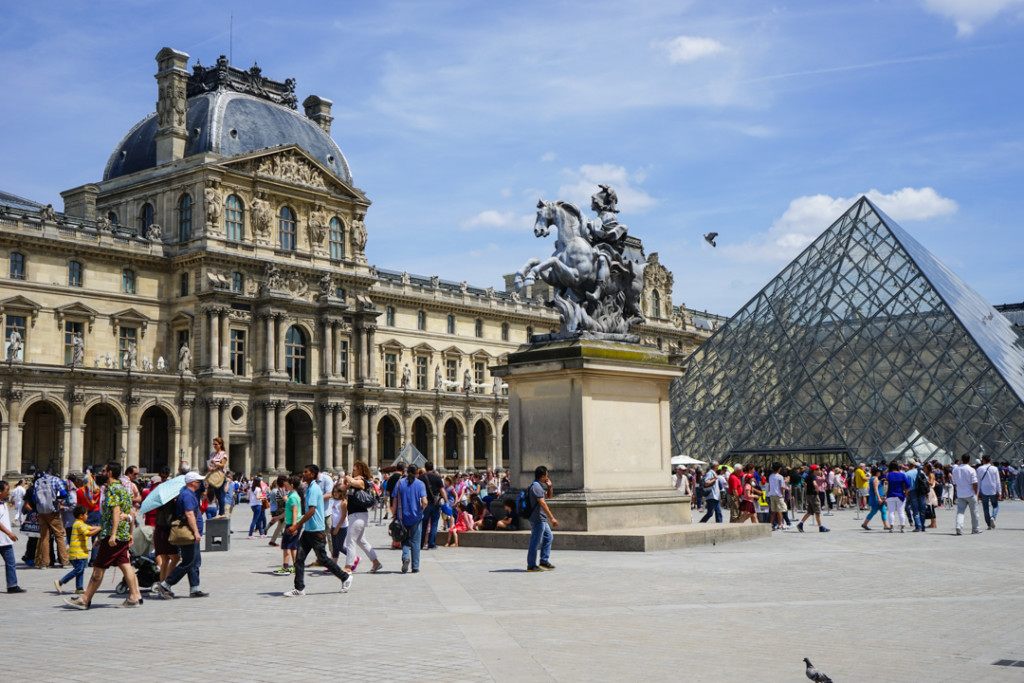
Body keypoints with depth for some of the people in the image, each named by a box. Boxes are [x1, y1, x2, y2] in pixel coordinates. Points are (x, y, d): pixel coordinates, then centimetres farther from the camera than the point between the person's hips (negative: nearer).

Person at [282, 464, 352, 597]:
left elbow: (311, 511, -25)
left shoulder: (314, 489, -17)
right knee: (299, 558, 2)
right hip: (308, 530, 9)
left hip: (316, 530, -9)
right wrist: (297, 526, 26)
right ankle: (299, 588, 4)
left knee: (323, 559, 1)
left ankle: (345, 577, 17)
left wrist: (296, 526, -26)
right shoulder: (309, 488, 13)